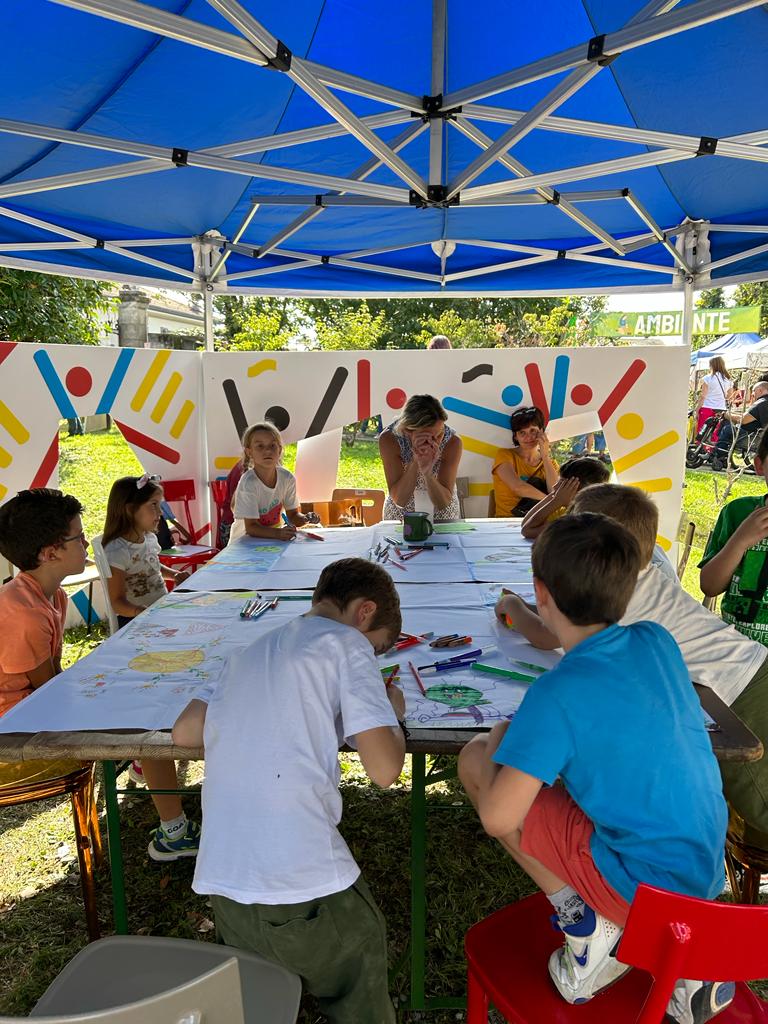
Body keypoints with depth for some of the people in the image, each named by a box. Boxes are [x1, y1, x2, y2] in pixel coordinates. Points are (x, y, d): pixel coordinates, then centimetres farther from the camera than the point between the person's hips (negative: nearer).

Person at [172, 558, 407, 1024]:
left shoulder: (256, 650, 16)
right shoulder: (346, 644, -5)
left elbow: (185, 731, 16)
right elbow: (384, 769, -12)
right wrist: (394, 716, 8)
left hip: (220, 878, 7)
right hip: (301, 885, -6)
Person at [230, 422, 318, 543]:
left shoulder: (287, 478, -8)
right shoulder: (248, 483, -22)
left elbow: (292, 515, 3)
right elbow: (251, 527, -22)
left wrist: (305, 519, -19)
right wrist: (278, 533, -38)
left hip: (276, 537, 5)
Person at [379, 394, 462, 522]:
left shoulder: (452, 442, -19)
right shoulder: (389, 439, -21)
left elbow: (443, 503, -19)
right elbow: (399, 500, -22)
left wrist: (428, 473, -34)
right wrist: (415, 462, -33)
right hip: (401, 515, 1)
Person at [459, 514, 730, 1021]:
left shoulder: (558, 694, -24)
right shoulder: (657, 640, -3)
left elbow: (497, 818, -23)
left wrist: (496, 741, -4)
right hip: (710, 863, 7)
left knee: (474, 760, -6)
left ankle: (587, 926, 2)